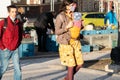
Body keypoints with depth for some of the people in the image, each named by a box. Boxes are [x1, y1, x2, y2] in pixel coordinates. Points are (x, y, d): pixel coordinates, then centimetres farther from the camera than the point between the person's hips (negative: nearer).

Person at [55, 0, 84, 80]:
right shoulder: (60, 17, -10)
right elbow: (57, 32, -11)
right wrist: (67, 27, -20)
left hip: (76, 42, 7)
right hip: (66, 43, -7)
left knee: (80, 63, 6)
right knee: (71, 65, -2)